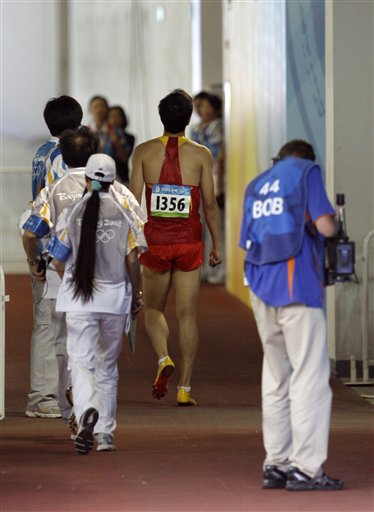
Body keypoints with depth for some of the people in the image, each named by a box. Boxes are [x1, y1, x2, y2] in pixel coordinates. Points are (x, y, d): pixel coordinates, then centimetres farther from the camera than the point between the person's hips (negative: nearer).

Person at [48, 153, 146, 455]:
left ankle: (87, 411, -33)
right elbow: (132, 259, -4)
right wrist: (137, 294, 8)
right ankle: (105, 432, 15)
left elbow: (59, 261, 1)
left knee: (81, 362, -4)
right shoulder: (122, 213, -1)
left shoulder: (75, 212, -1)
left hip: (79, 298, -1)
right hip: (115, 297, 1)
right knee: (107, 365, 13)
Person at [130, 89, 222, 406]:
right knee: (187, 315, 4)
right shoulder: (201, 155, -2)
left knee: (153, 309, 17)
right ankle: (185, 388, 0)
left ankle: (163, 359, -11)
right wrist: (217, 244, 8)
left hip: (155, 242, 0)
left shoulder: (144, 152, -1)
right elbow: (210, 204, -2)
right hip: (189, 243, 0)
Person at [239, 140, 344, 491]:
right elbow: (324, 226, -10)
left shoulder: (256, 185, 19)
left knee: (275, 380, 13)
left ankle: (276, 464, 13)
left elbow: (247, 241, 18)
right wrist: (333, 222, 12)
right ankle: (305, 468, -12)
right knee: (310, 377, -6)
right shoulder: (306, 171, 2)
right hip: (297, 287, -7)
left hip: (260, 288, 7)